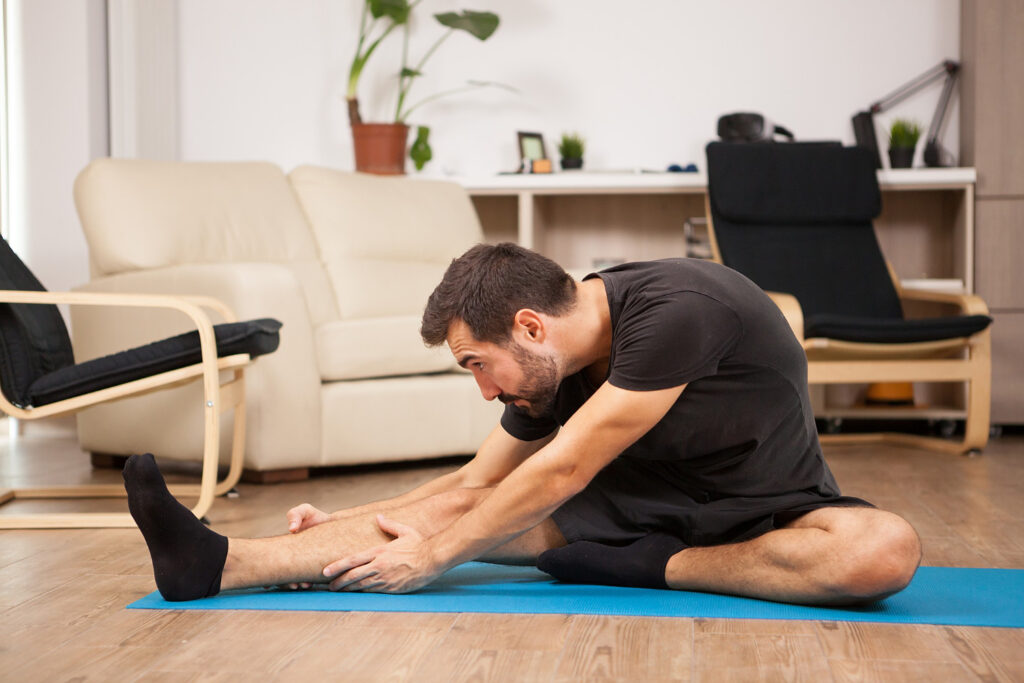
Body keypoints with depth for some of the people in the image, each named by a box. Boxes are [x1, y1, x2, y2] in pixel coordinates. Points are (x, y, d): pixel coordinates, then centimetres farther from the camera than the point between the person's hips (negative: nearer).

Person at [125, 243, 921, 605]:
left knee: (886, 549, -38)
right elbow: (478, 483, 8)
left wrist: (432, 553, -18)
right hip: (649, 501, 5)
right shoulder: (555, 366, -6)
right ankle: (222, 563, -19)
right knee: (472, 508, -12)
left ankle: (646, 568, -26)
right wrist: (350, 522, 5)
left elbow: (561, 472, -26)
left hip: (764, 512, -5)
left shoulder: (672, 309, -30)